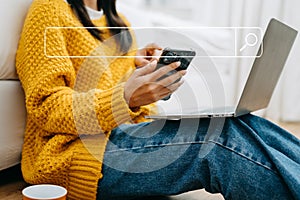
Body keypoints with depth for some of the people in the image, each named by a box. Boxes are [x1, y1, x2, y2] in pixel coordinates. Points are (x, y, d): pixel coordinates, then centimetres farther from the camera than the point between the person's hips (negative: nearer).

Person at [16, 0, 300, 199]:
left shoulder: (118, 23, 21)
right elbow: (46, 108, -11)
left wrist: (141, 70, 2)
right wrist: (124, 98, -26)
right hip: (71, 155, -7)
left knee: (244, 126, -19)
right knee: (222, 135, -28)